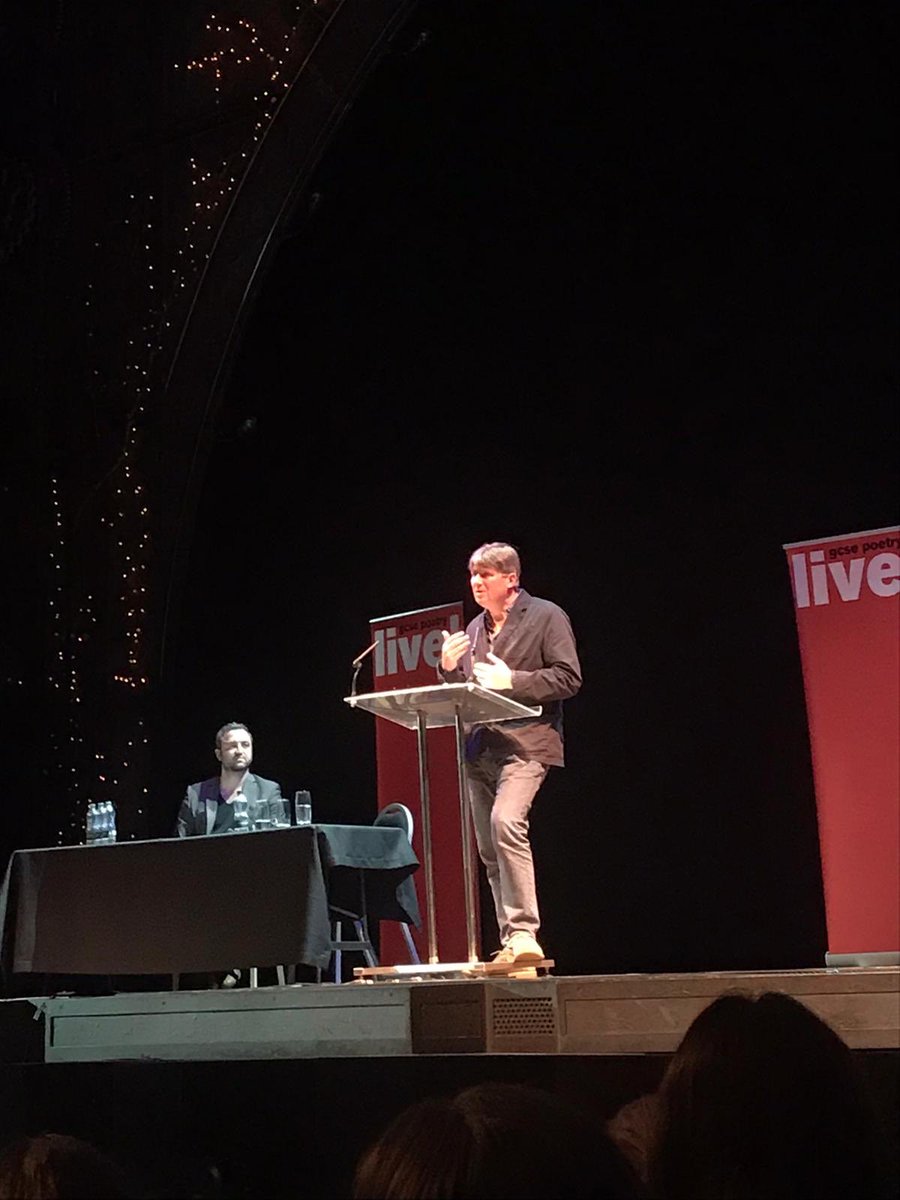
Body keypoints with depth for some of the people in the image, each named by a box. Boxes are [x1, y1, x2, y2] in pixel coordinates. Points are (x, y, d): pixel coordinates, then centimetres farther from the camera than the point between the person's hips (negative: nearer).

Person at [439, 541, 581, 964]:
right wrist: (448, 668, 4)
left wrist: (511, 681, -16)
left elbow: (569, 678, -8)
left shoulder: (546, 616, 0)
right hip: (478, 750, 7)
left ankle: (523, 933, -26)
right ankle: (509, 945, 14)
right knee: (489, 851, 6)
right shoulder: (474, 629, 20)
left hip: (524, 743, -7)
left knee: (506, 821, -28)